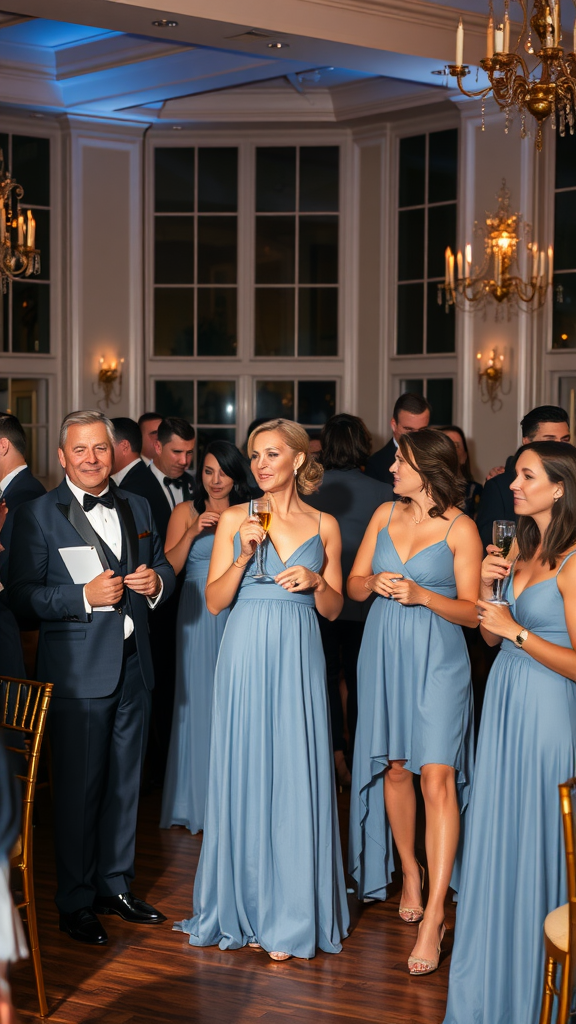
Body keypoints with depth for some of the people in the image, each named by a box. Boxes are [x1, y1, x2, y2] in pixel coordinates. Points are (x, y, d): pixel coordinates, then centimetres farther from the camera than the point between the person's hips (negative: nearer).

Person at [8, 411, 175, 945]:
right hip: (77, 671, -5)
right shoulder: (37, 515, -6)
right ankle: (75, 901, 15)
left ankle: (115, 885, 29)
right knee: (78, 788, 1)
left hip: (133, 666, 5)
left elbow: (162, 567, 20)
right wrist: (85, 596, -22)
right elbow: (22, 593, -11)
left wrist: (155, 581, -4)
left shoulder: (136, 508, 11)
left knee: (124, 782, 14)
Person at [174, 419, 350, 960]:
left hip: (299, 658, 0)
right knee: (244, 772, 3)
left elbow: (333, 610, 10)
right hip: (246, 656, 0)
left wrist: (315, 580, -9)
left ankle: (290, 911, 11)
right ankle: (246, 904, 17)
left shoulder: (324, 526, 6)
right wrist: (244, 556, -13)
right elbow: (214, 601, 1)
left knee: (296, 775, 0)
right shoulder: (234, 519, 4)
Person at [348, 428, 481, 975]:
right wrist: (375, 582, -9)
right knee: (394, 768, 11)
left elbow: (472, 610, -6)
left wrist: (421, 594, -19)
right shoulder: (385, 514, 9)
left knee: (437, 776, -12)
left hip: (437, 660, -5)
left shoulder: (460, 528, -5)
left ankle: (434, 914, -11)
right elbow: (353, 585, 13)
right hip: (384, 653, 5)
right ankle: (409, 873, 30)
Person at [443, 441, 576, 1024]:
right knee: (497, 837, 15)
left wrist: (518, 631, -17)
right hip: (504, 699, 8)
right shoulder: (519, 549, 9)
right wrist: (486, 588, -3)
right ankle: (496, 971, 31)